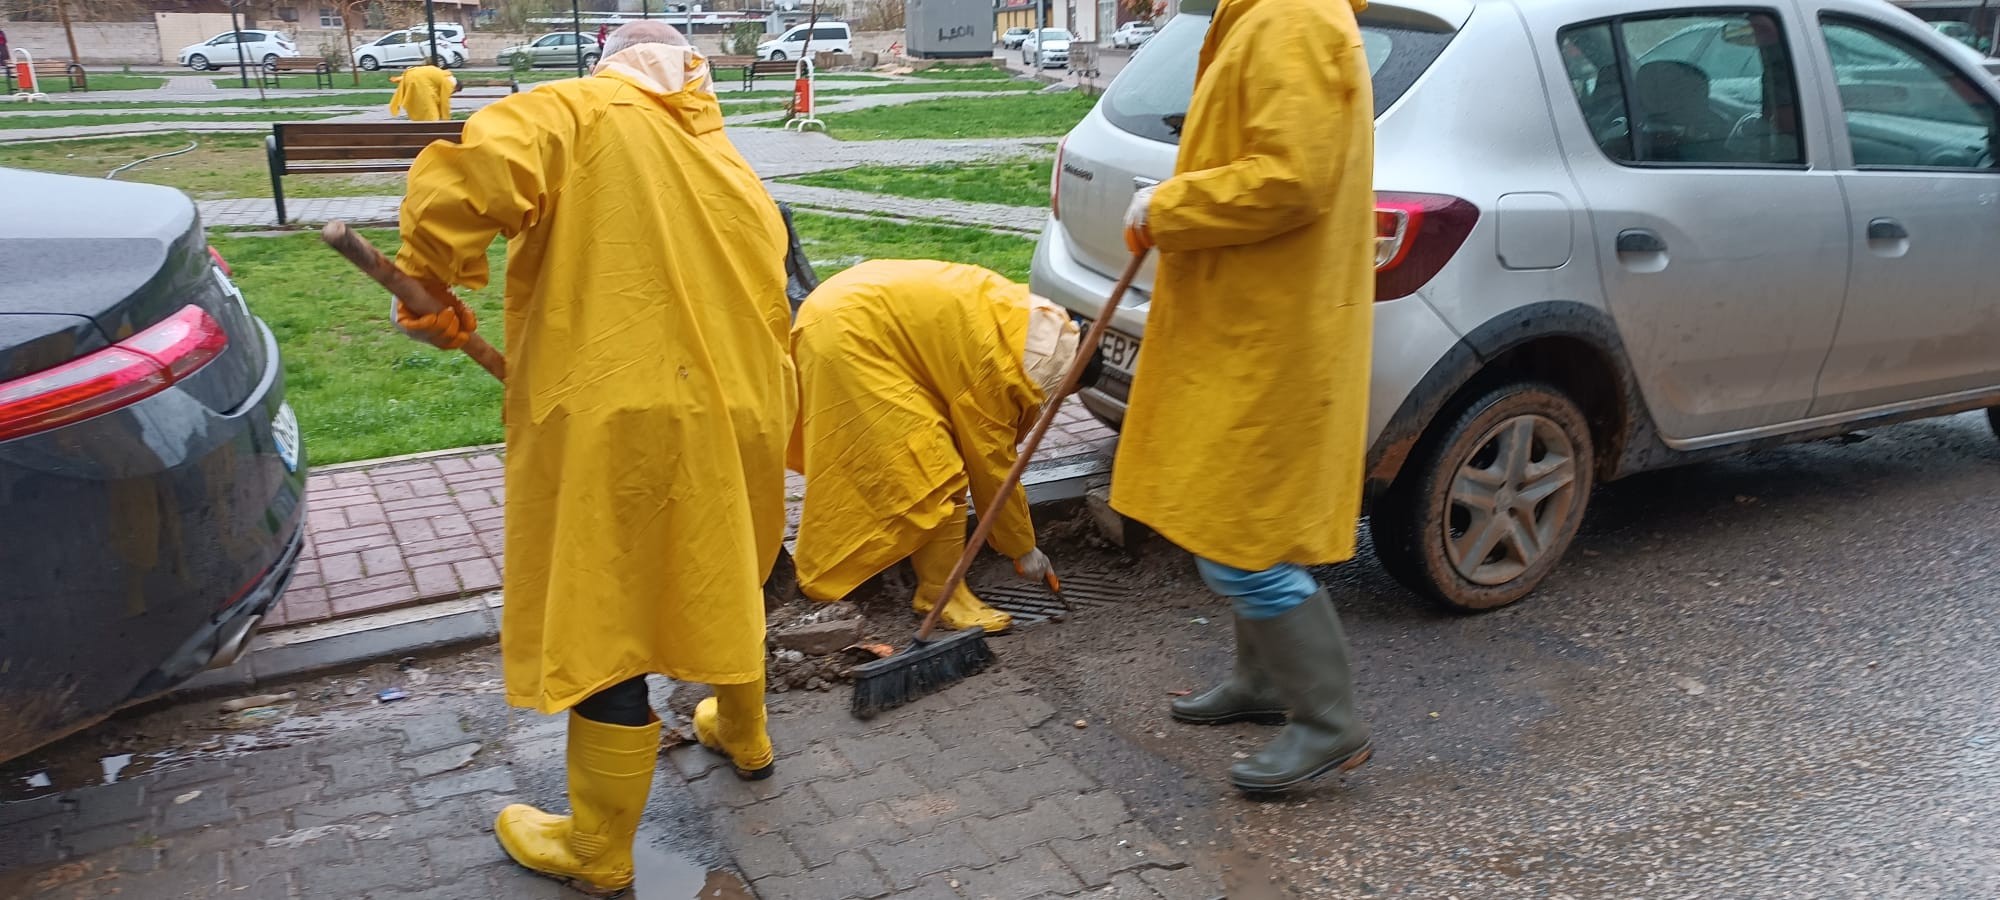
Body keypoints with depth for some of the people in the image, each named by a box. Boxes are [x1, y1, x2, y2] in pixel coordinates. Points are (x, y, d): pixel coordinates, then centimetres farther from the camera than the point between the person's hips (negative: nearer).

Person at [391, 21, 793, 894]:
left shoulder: (582, 113, -3)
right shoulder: (737, 176, 14)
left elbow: (474, 173, -22)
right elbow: (766, 321, 14)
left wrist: (431, 283, -7)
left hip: (618, 433, -6)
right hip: (737, 422, 7)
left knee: (603, 631, 7)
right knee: (723, 585, 29)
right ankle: (742, 734, 53)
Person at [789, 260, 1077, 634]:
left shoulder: (1020, 315, 3)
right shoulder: (994, 360, -20)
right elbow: (991, 463, -11)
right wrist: (1023, 549, 0)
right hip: (851, 335, -10)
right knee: (934, 473, -8)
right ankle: (941, 594, 2)